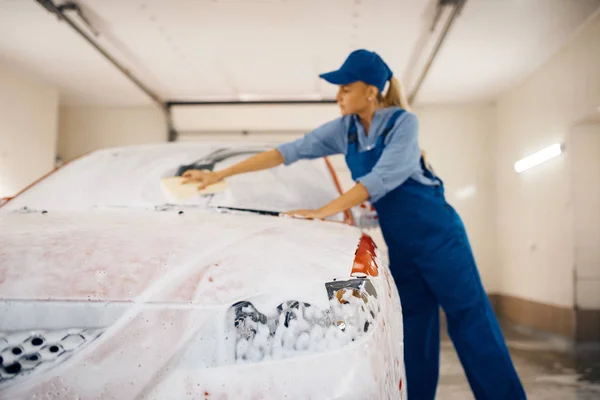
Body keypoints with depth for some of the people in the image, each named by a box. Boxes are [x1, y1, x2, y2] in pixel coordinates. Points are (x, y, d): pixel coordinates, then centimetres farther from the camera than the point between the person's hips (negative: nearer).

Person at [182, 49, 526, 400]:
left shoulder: (403, 122, -13)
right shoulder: (344, 129, 3)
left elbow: (382, 178, -22)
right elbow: (290, 151, 1)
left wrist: (322, 212, -25)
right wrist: (221, 174, -2)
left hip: (435, 233, -5)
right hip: (400, 243, 5)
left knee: (472, 324, -3)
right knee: (414, 335, 8)